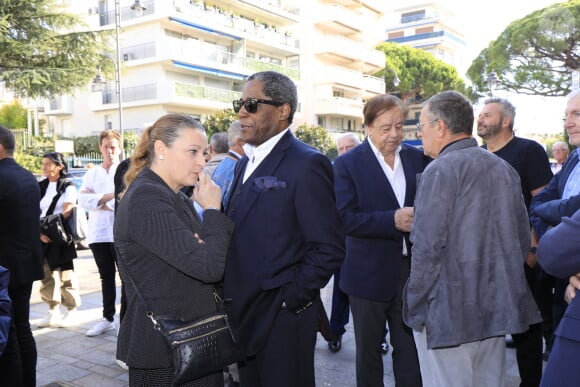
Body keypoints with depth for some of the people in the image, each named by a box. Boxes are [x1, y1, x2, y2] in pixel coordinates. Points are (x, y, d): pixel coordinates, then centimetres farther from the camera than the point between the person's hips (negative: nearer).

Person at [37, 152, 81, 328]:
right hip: (42, 238, 5)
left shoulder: (68, 187, -2)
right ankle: (53, 311, 18)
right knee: (46, 274, 7)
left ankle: (71, 310, 12)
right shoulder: (40, 186, 12)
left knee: (65, 274, 0)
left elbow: (67, 213, -11)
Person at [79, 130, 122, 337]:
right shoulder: (91, 174, 12)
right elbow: (83, 200, -3)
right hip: (98, 234, 5)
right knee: (106, 277, 14)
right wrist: (109, 196, -14)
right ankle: (108, 318, 25)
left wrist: (97, 200, -12)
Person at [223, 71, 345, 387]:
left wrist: (289, 298, -15)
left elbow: (329, 248, -18)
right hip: (243, 314, 8)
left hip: (282, 318, -8)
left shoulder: (306, 164, -14)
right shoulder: (246, 163, 12)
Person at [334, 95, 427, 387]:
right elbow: (345, 218, -16)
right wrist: (392, 220, -26)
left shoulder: (418, 158, 5)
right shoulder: (348, 164, -7)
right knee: (368, 351, 15)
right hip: (370, 274, -2)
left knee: (410, 348, 12)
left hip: (412, 269, 3)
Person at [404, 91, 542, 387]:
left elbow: (427, 246, -19)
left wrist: (415, 306, -9)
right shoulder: (505, 169, 8)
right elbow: (522, 239, 13)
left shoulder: (441, 170, -14)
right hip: (498, 308, 7)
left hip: (449, 315, -7)